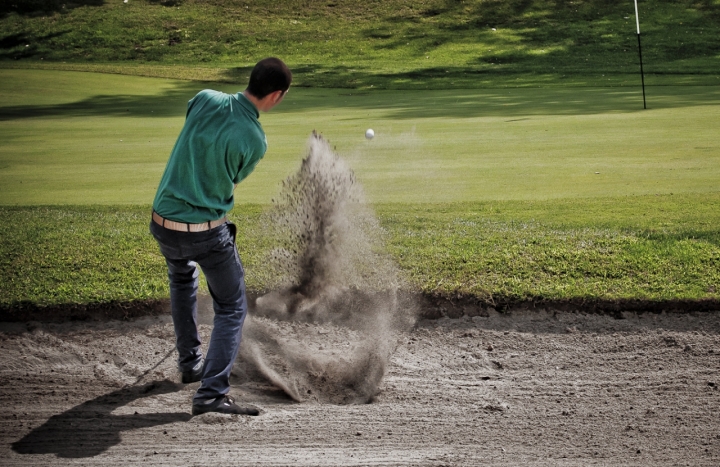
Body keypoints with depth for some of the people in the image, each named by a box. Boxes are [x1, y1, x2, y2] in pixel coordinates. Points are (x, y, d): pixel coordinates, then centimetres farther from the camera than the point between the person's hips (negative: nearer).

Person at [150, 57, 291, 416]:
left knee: (182, 280, 34)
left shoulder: (205, 99, -6)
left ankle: (190, 363, 40)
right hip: (208, 233, -6)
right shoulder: (255, 142, -17)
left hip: (163, 222, 6)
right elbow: (232, 181, 2)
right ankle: (211, 393, -6)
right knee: (232, 308, 8)